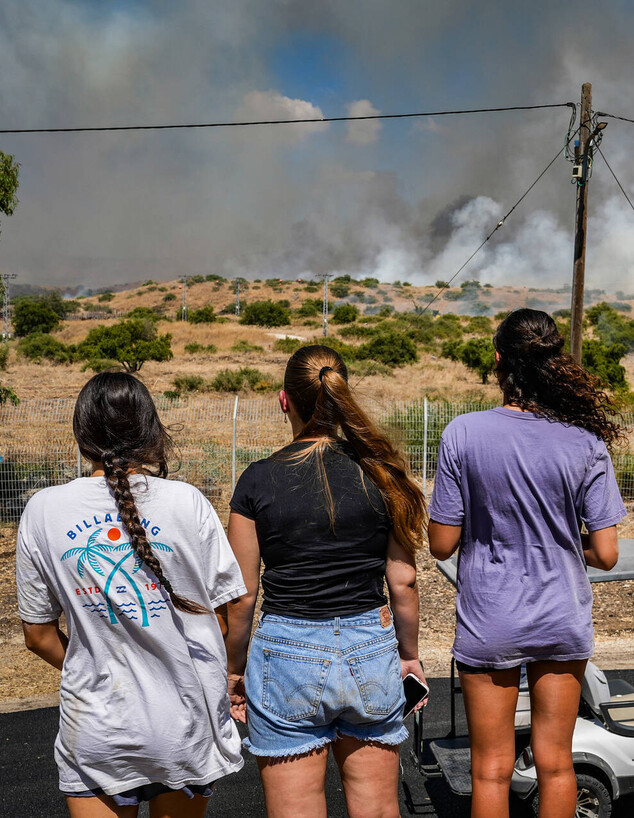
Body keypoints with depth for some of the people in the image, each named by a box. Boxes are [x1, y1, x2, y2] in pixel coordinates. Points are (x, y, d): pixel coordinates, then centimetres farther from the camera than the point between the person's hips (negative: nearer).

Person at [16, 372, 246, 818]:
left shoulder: (43, 510, -6)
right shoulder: (186, 502, -10)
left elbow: (39, 636, 2)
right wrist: (227, 677, 11)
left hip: (94, 732, 0)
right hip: (184, 724, 0)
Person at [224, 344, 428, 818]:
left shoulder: (259, 481, -9)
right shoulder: (381, 474, -4)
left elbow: (242, 596, -4)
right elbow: (403, 580, 1)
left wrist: (234, 670, 10)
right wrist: (410, 653, 16)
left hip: (287, 658, -2)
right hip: (370, 652, 2)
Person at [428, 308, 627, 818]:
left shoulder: (464, 434, -15)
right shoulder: (586, 441, -10)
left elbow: (442, 545, -11)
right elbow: (605, 554, -9)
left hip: (489, 624, -1)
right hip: (563, 622, 2)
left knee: (492, 770, 15)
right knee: (556, 763, 19)